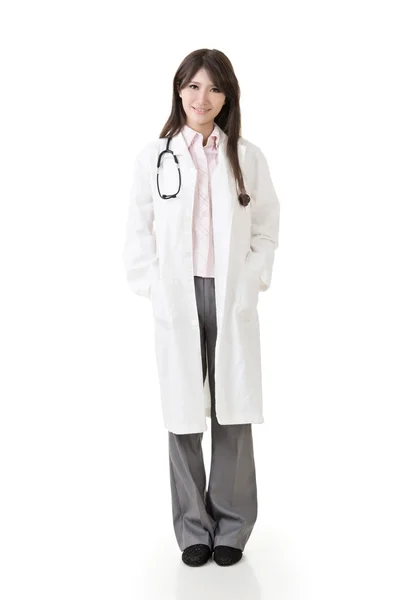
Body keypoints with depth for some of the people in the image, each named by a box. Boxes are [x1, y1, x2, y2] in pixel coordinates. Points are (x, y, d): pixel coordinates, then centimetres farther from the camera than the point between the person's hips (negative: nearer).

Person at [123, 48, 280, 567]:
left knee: (233, 415, 4)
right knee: (184, 416, 5)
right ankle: (194, 528, 20)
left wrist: (251, 282, -4)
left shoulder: (248, 157, 4)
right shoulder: (153, 156, 3)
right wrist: (151, 288, -3)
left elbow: (267, 228, 7)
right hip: (177, 301, 0)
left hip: (232, 301, 0)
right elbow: (139, 232, 5)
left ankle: (231, 527, 20)